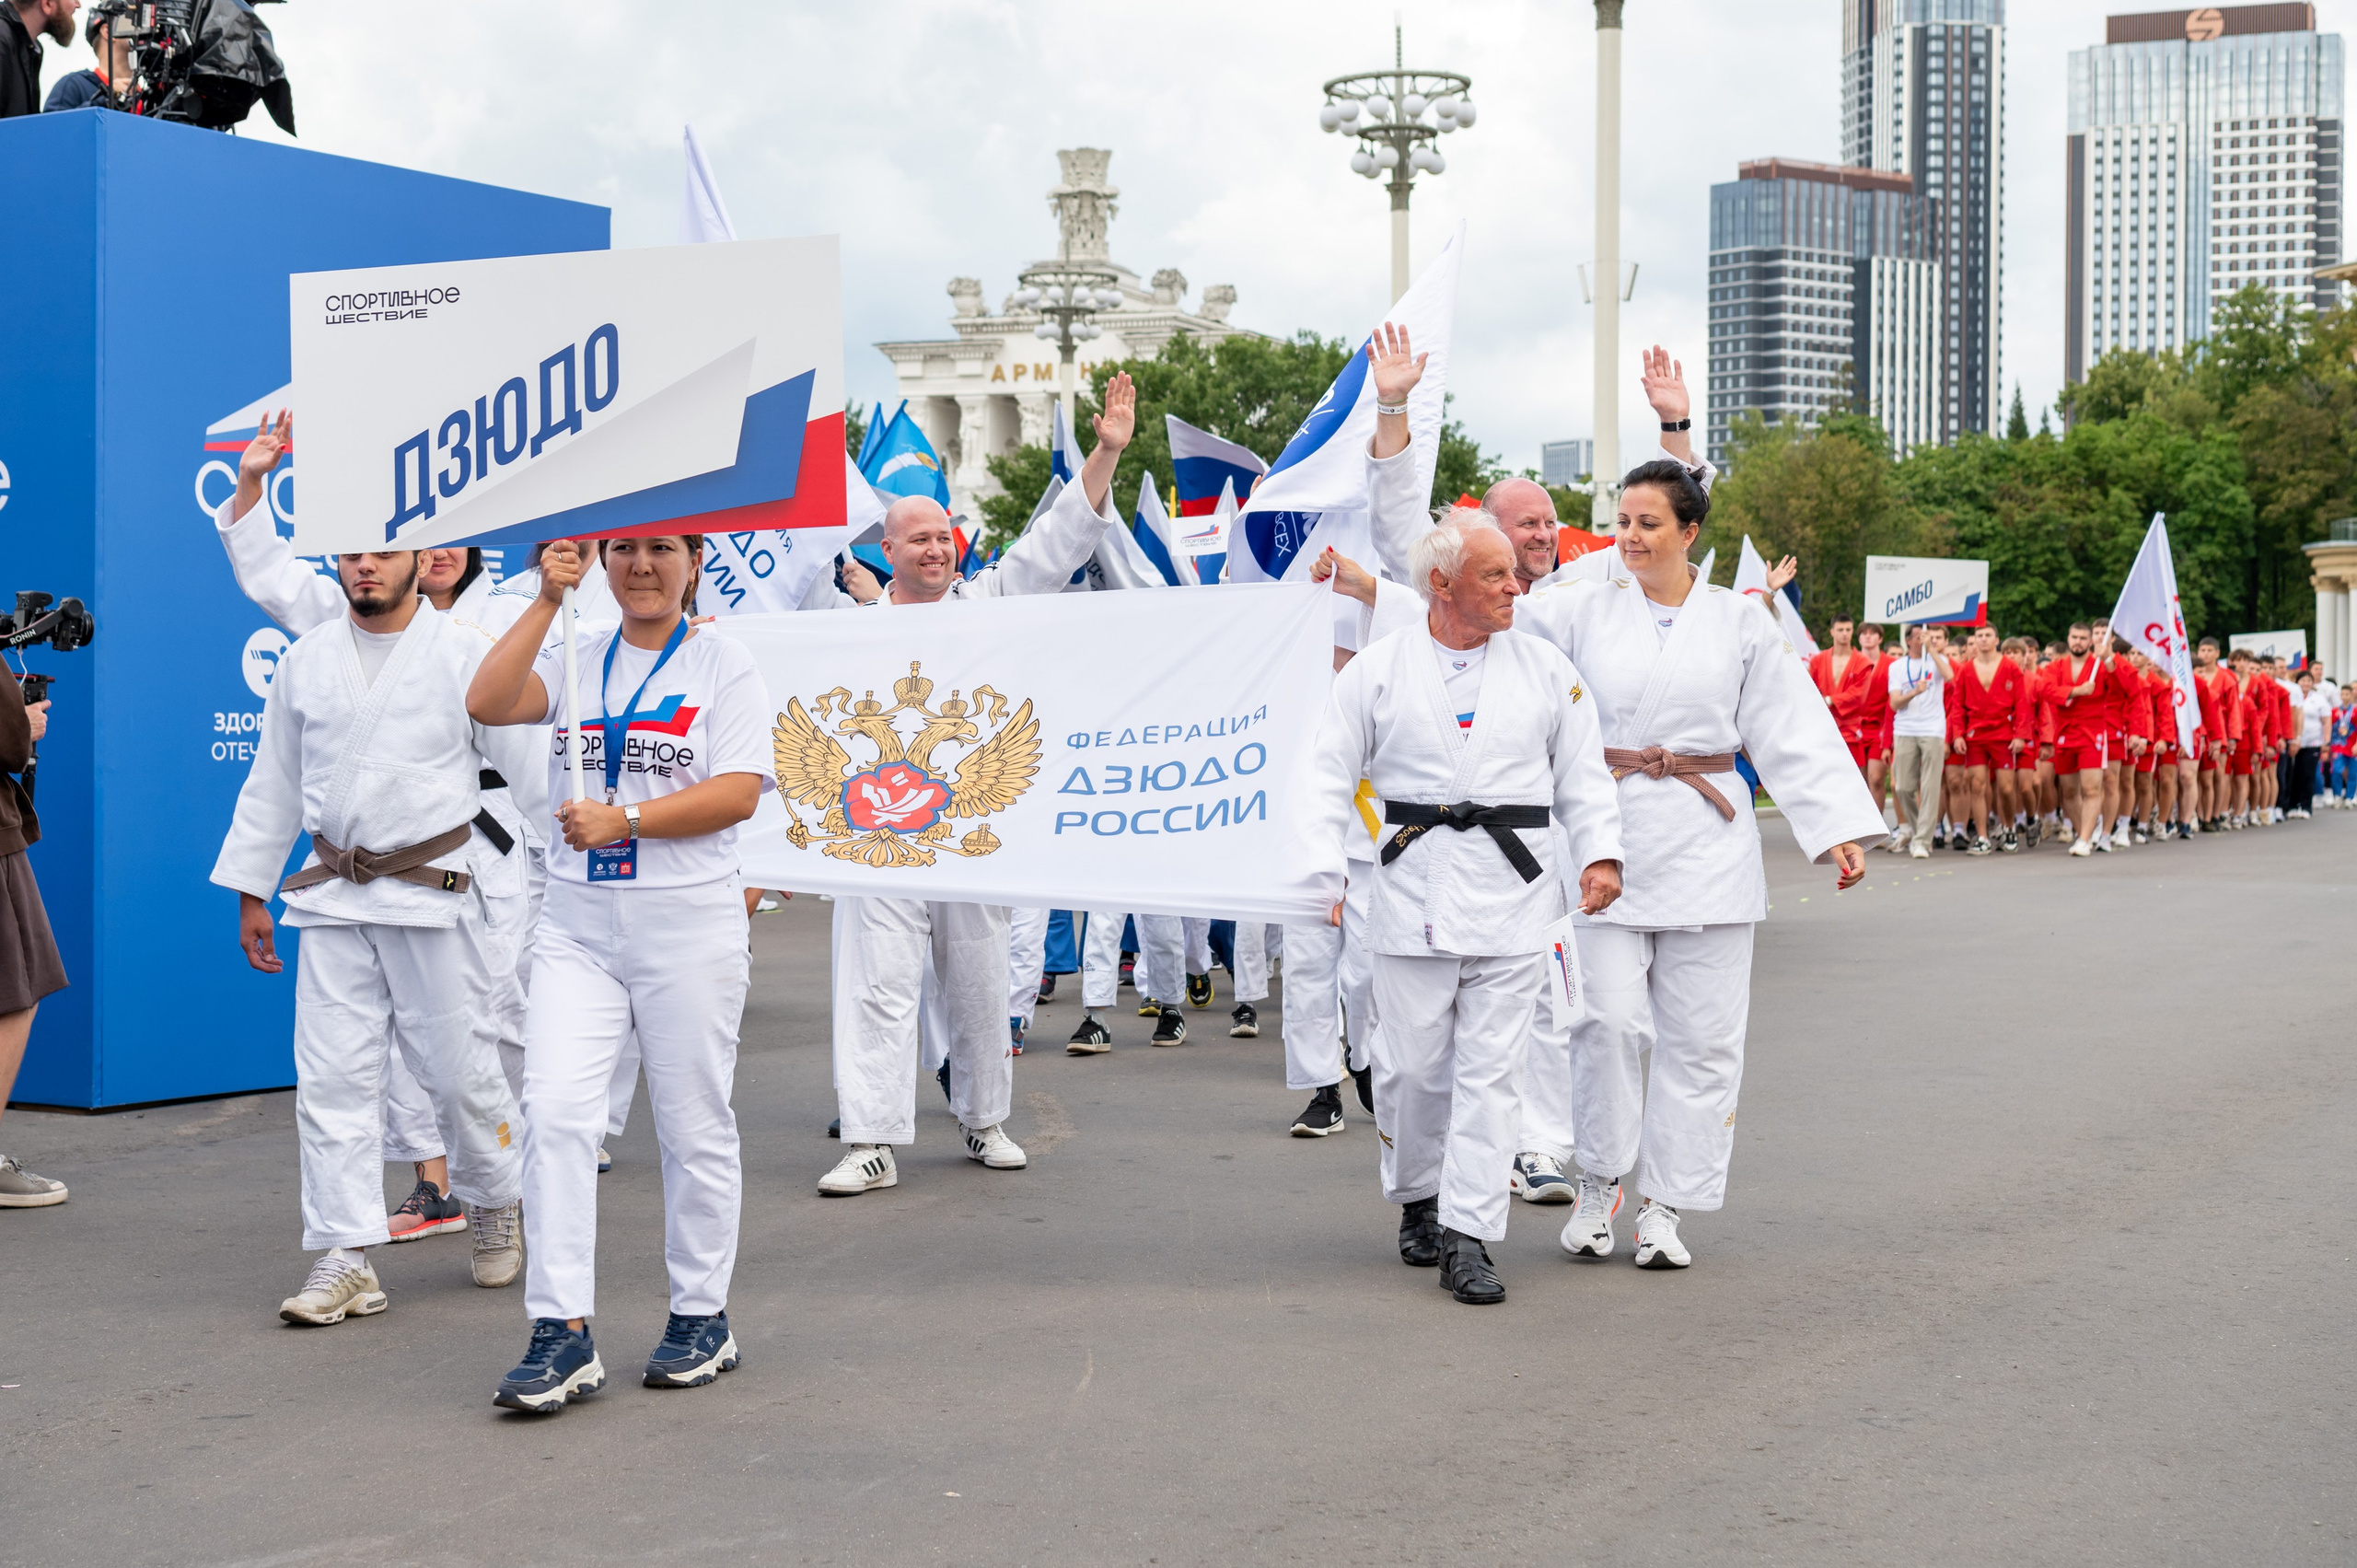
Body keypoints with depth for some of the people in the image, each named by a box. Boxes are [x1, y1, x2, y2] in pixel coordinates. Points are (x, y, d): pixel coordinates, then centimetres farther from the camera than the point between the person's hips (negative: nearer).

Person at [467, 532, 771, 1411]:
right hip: (577, 926, 3)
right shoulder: (574, 659, 10)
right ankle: (563, 1335, -8)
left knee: (695, 1126, 7)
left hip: (688, 926, -2)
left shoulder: (724, 665, 1)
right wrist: (548, 600, -12)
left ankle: (702, 1317, 22)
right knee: (554, 1111, -10)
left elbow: (739, 794, -9)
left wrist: (624, 821, -17)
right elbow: (488, 705, -8)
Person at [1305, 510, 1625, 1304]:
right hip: (1412, 890, 0)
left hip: (1513, 890, 1)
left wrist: (1600, 853, -1)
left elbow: (1582, 775, 12)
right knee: (1414, 1062, 5)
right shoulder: (1377, 668, 3)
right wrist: (1320, 867, -4)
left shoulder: (1547, 669, 7)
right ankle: (1418, 1201, 29)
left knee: (1489, 1068, -3)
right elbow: (1332, 776, 5)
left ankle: (1467, 1238, 0)